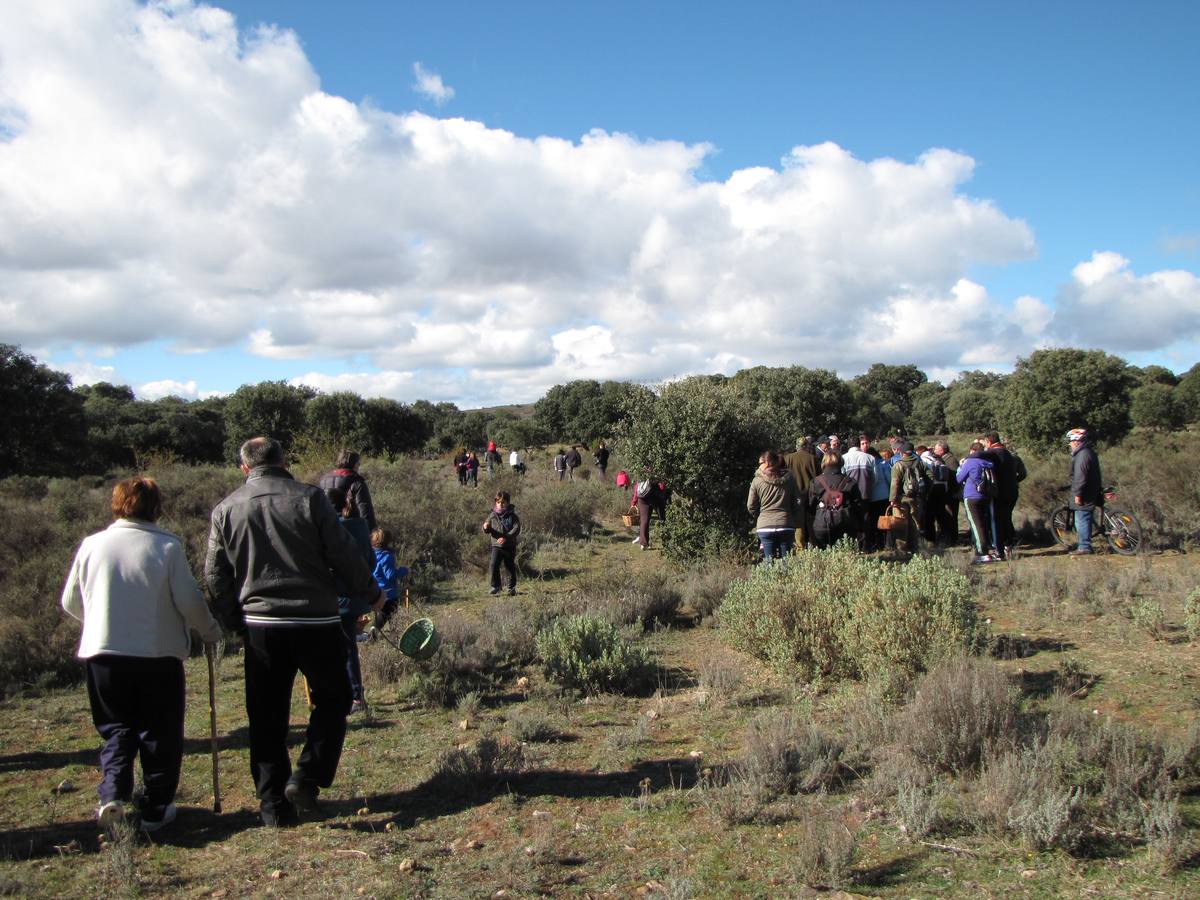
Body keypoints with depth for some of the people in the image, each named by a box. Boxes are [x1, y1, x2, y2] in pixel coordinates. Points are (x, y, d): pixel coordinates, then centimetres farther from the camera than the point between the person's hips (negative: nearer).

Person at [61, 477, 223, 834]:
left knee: (116, 729, 17)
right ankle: (156, 808, 15)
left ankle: (113, 795, -1)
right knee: (160, 733, 10)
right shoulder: (167, 546, -10)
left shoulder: (91, 545, 0)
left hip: (102, 654, 3)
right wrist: (210, 631, 9)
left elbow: (70, 602, 10)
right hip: (159, 654, -2)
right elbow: (189, 600, -9)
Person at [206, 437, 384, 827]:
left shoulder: (225, 509, 4)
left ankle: (274, 804, 14)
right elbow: (344, 554, -5)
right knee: (332, 700, 14)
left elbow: (216, 575, 8)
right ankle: (307, 776, 0)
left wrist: (233, 620, 20)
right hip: (316, 621, -3)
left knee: (267, 719, 11)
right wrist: (371, 593, 10)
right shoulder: (309, 498, -6)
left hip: (260, 626, 3)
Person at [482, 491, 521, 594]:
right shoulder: (492, 515, 5)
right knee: (493, 565, -14)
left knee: (510, 567, 8)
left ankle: (512, 588, 23)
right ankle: (495, 586, -1)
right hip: (496, 545, 1)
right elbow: (487, 531, 9)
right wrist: (486, 528, -18)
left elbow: (517, 529, -12)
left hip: (510, 546, -1)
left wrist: (506, 538, -24)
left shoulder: (512, 515, -3)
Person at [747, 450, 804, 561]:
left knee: (769, 560, 2)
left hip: (765, 527, -1)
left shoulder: (757, 481, -2)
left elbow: (751, 506, 2)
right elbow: (799, 501, 4)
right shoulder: (789, 478, 4)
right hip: (786, 526, 1)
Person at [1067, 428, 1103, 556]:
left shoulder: (1083, 455, -18)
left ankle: (1085, 547, -3)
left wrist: (1078, 494, -19)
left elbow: (1080, 477, -22)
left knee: (1082, 521, -6)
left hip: (1084, 497, -10)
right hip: (1091, 495, 10)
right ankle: (1084, 546, 20)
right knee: (1083, 521, 15)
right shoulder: (1090, 453, 16)